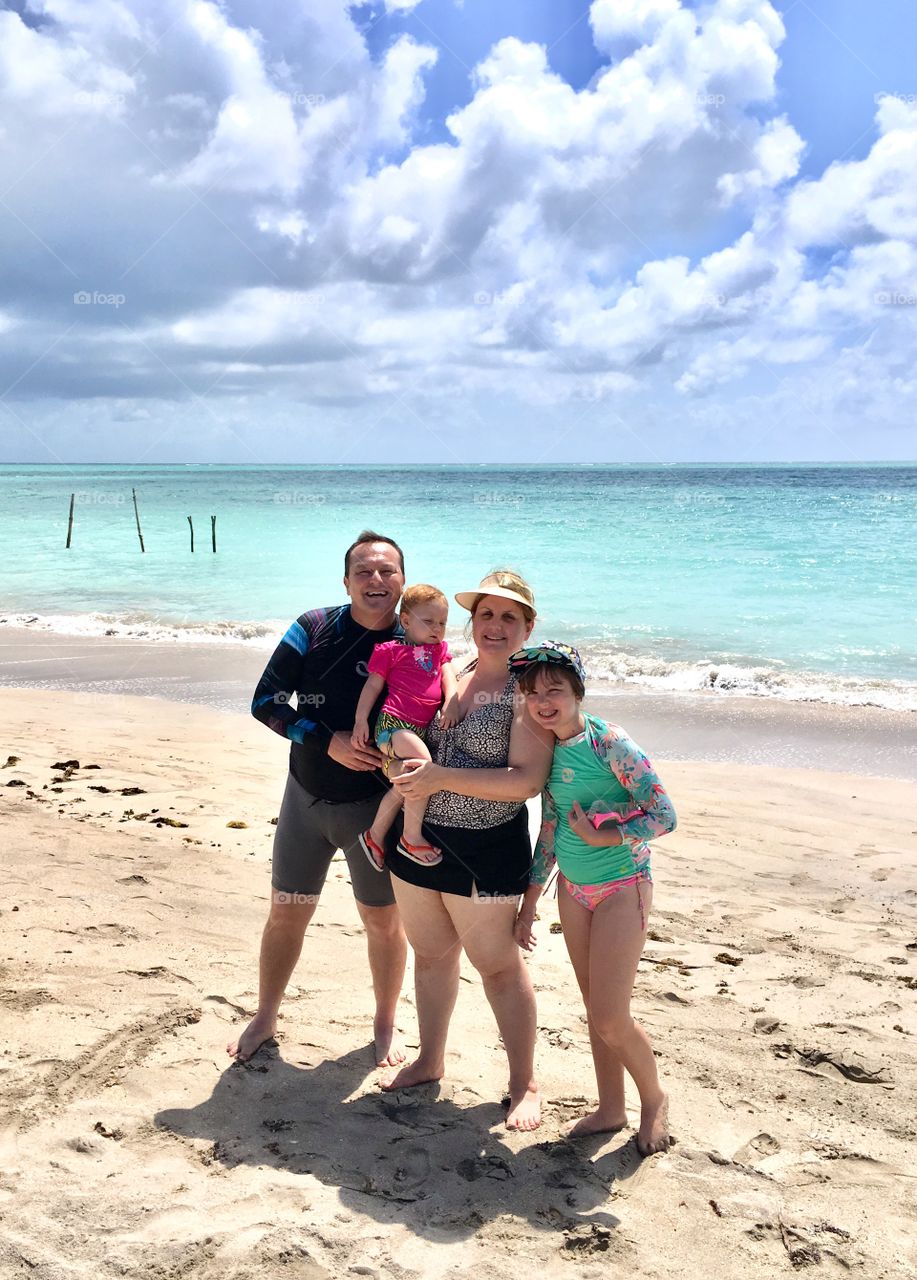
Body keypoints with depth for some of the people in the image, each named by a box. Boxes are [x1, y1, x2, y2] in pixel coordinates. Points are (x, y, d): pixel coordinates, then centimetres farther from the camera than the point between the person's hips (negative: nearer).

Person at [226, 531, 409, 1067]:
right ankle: (265, 1019, 34)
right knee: (286, 913, 14)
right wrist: (328, 742, -21)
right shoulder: (314, 629, -7)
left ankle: (385, 1026, 33)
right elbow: (266, 701, -8)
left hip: (374, 806, -1)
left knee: (384, 922, 10)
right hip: (306, 797, 2)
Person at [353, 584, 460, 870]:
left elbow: (448, 677, 10)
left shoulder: (439, 650, 22)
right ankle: (412, 838, -15)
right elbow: (372, 686, 3)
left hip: (420, 728, 7)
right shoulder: (390, 650, 4)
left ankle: (375, 836, 28)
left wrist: (450, 704, -9)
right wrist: (361, 720, -5)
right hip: (393, 724, -7)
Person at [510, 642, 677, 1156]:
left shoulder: (609, 743, -19)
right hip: (573, 888, 6)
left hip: (621, 888, -6)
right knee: (595, 1010, 14)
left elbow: (664, 816, -19)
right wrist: (531, 899, 14)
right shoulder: (547, 748, 1)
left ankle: (655, 1099, 22)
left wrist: (605, 836, -20)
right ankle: (610, 1109, 30)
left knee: (610, 1018, -4)